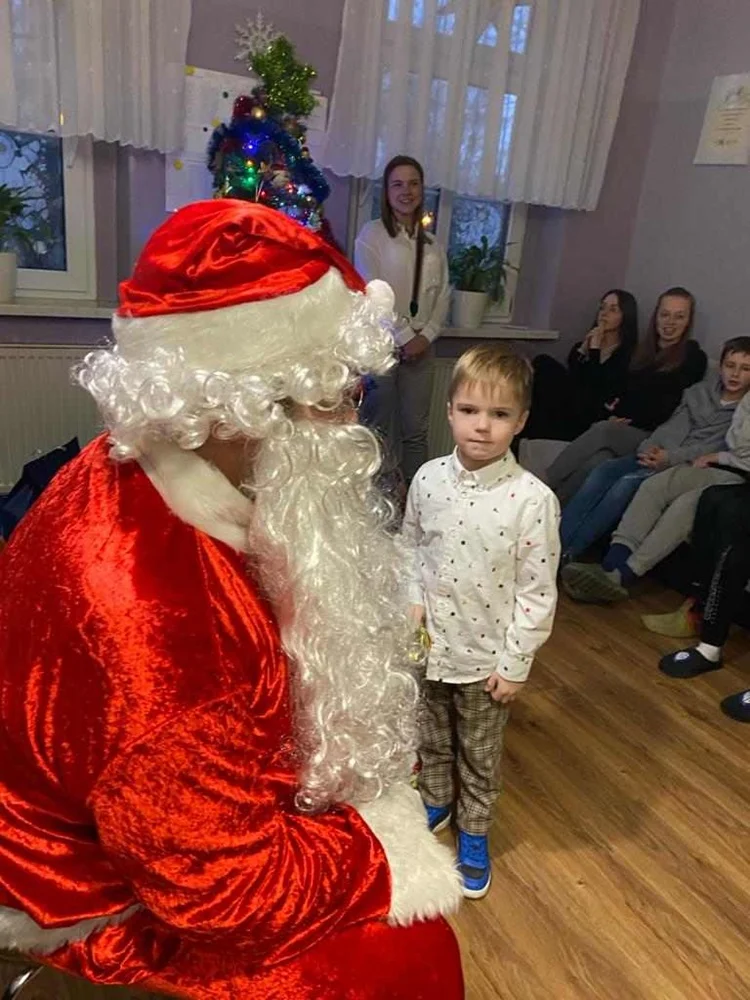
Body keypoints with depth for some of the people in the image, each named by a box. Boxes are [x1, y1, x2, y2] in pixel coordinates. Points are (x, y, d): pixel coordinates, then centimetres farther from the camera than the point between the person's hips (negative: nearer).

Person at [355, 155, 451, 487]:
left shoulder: (432, 245, 15)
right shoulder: (372, 234, 0)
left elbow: (442, 295, 11)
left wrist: (426, 336, -5)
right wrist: (404, 337, -11)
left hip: (420, 347, 4)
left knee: (416, 429, 6)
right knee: (380, 430, -1)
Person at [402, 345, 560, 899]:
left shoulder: (533, 498, -22)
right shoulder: (429, 478, -10)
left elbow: (538, 592, -15)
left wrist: (515, 663, -11)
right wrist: (413, 599, -6)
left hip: (486, 654, -3)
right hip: (428, 644, 4)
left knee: (479, 756, 19)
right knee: (431, 739, 26)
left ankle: (474, 833, 45)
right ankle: (436, 802, 54)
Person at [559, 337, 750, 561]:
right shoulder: (701, 391, 18)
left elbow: (716, 446, -9)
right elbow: (675, 425, 9)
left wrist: (671, 457, -22)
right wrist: (651, 447, -11)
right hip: (661, 454, 5)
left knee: (627, 483, -31)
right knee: (602, 471, -23)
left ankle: (568, 553, -31)